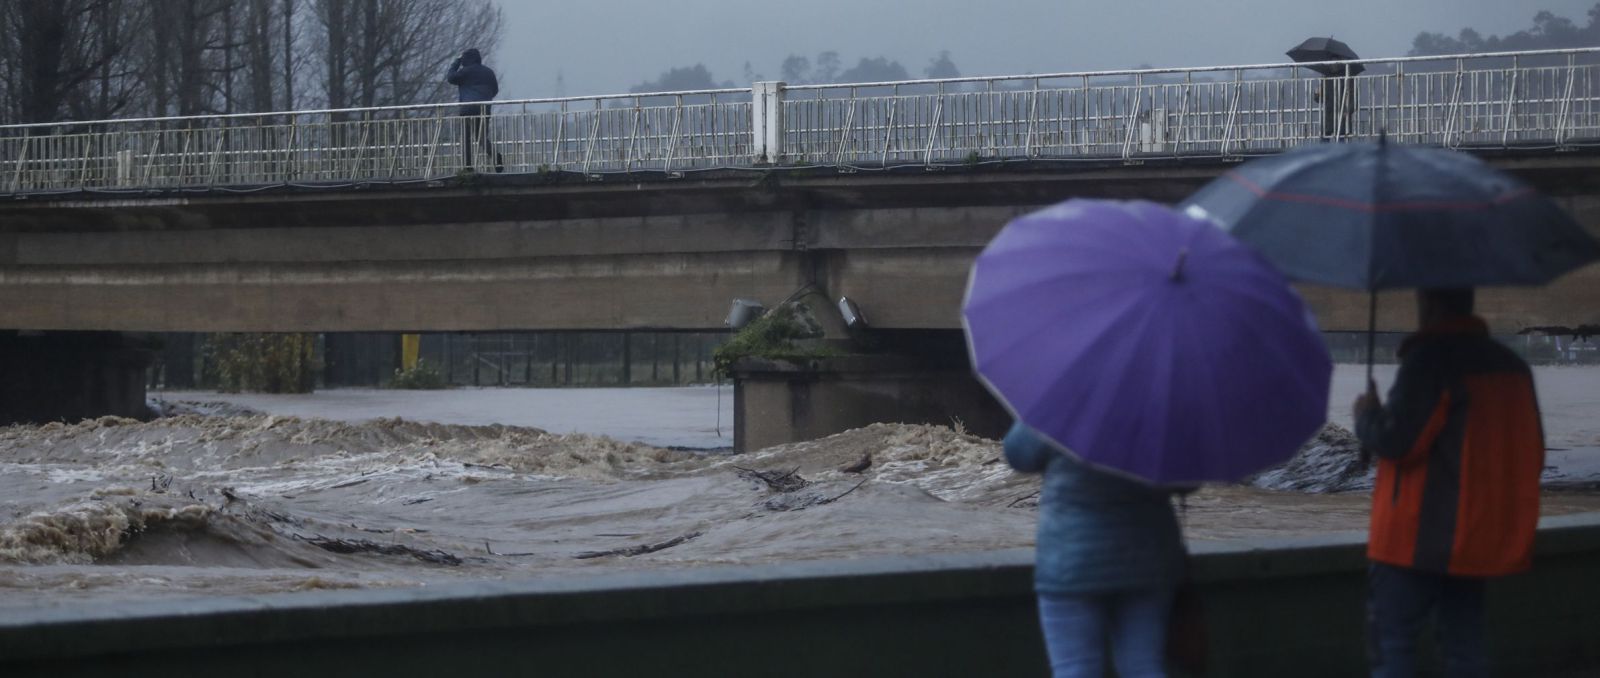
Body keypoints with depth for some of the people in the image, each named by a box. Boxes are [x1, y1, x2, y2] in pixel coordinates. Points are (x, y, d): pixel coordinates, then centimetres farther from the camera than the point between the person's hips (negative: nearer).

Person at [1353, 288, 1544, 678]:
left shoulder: (1430, 358, -14)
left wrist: (1366, 415, 1)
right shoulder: (1512, 366, 11)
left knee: (1391, 644, -4)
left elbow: (1395, 440, -19)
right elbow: (1532, 454, 14)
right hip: (1483, 541, 8)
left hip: (1419, 539, -8)